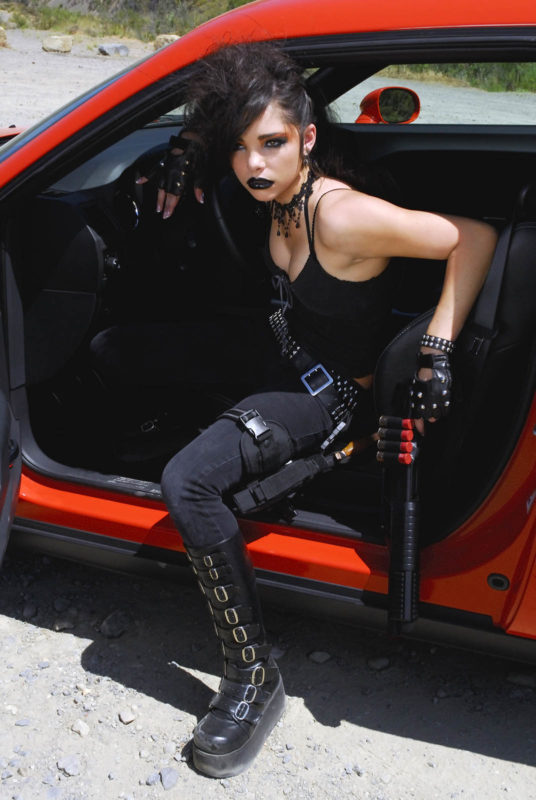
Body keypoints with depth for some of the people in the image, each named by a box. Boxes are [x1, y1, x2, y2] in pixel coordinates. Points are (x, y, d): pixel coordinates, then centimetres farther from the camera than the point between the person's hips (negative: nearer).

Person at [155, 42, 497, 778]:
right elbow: (216, 121, 17)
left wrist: (437, 349, -28)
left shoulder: (341, 216, -29)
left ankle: (255, 677, -15)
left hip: (336, 394, -9)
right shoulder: (277, 193, -5)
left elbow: (474, 238, -24)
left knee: (187, 482, -28)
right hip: (288, 356, 9)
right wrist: (189, 152, -3)